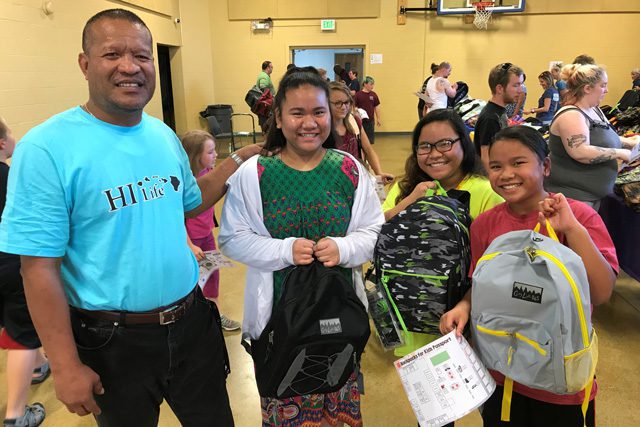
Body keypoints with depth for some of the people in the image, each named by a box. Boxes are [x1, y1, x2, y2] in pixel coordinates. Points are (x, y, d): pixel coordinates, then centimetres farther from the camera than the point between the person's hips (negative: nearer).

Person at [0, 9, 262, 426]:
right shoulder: (46, 148, -17)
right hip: (113, 342, -5)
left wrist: (238, 160, 4)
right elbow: (40, 266, -16)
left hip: (192, 321, 5)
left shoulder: (164, 135, 1)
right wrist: (66, 365, -15)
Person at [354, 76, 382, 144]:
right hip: (361, 121, -3)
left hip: (370, 121, 3)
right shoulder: (358, 95, -8)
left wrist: (378, 119, 11)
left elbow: (377, 107, 9)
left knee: (370, 140, 7)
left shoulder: (374, 95, 2)